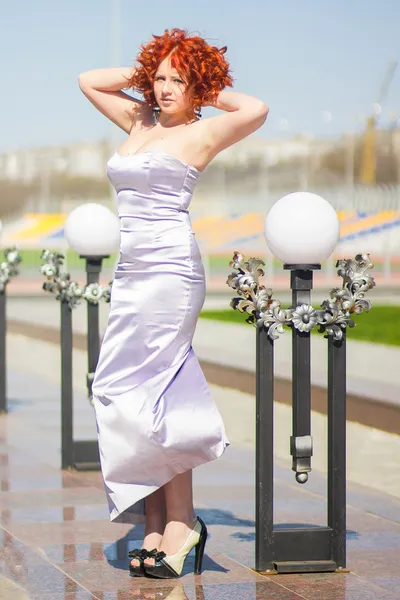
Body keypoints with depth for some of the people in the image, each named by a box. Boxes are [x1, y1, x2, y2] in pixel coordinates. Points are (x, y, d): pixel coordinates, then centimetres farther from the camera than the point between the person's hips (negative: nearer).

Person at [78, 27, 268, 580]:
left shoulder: (201, 133, 0)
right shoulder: (139, 121, 18)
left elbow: (256, 110, -18)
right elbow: (89, 80, 30)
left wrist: (208, 90, -1)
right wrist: (144, 73, 19)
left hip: (171, 269, -7)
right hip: (132, 271, 7)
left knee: (147, 394, -11)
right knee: (125, 395, 1)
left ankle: (181, 522, -4)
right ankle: (155, 526, 4)